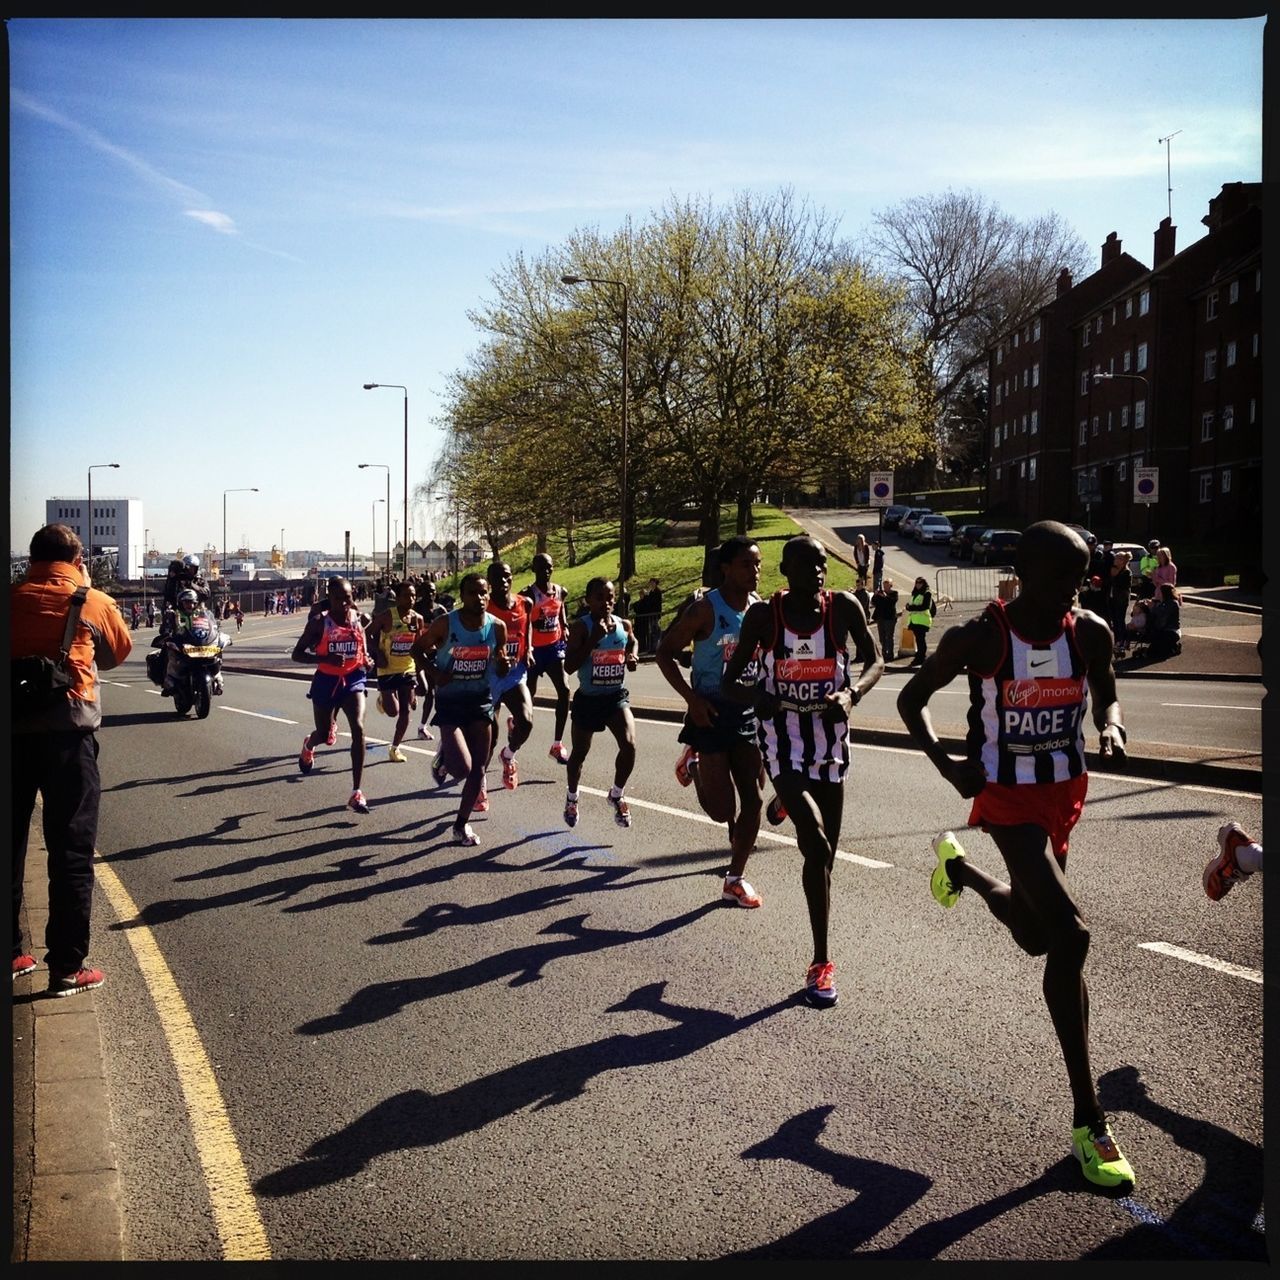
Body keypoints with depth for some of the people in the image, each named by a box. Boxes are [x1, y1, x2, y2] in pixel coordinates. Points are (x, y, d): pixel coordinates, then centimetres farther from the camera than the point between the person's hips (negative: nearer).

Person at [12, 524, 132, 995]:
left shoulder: (12, 598, 9)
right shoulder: (94, 602, 2)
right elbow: (119, 652, 18)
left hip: (13, 728, 3)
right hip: (68, 730, -3)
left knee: (9, 846, 16)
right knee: (71, 854, 2)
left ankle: (10, 954, 25)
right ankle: (66, 968, 4)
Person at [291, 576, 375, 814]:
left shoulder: (360, 620, -2)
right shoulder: (319, 622, -13)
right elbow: (297, 654, -12)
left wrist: (368, 661, -5)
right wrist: (326, 658, -27)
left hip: (353, 680, 1)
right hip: (326, 681, -1)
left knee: (358, 729, -19)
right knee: (324, 736, 15)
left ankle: (356, 793, -15)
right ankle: (308, 746, 58)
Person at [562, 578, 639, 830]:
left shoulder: (624, 625, -1)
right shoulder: (581, 627, -14)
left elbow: (632, 644, 21)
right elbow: (569, 666, -21)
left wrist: (632, 659, -2)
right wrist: (594, 639, -27)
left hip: (617, 697, 2)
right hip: (588, 699, -2)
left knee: (629, 745, -17)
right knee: (579, 753, 14)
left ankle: (617, 794, 9)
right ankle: (572, 798, 41)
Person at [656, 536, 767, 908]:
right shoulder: (706, 610, -15)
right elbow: (665, 652, -10)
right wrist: (692, 698, -17)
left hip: (750, 712, 5)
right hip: (712, 713, -5)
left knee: (753, 799, 2)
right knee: (722, 810, -4)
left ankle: (735, 880, 15)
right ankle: (694, 765, 28)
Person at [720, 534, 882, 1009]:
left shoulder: (843, 607, -5)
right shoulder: (763, 614, -8)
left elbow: (874, 661, 5)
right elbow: (729, 681, -1)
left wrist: (851, 692, -17)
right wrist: (756, 696, -24)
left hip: (831, 739, 3)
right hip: (783, 742, -3)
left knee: (824, 852, 11)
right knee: (817, 845, -19)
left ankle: (821, 961, 29)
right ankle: (822, 962, -8)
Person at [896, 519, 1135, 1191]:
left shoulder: (1091, 632, -4)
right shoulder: (978, 638, -16)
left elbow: (1106, 698, 13)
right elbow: (911, 698, -3)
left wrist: (1111, 729, -10)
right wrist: (949, 766, -16)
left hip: (1064, 791, 6)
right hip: (1007, 796, -6)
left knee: (1038, 938, 19)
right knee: (1070, 935, -18)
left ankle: (959, 867, 52)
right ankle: (1089, 1123, -9)